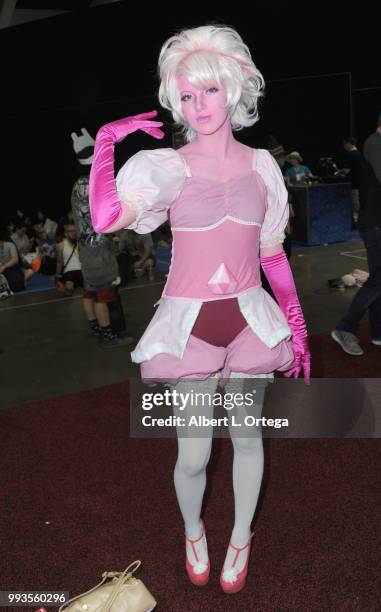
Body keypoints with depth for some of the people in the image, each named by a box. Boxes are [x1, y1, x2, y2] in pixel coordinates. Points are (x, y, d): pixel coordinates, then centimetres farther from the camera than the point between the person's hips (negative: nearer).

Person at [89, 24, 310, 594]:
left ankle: (241, 538, 42)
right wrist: (106, 141, -16)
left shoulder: (261, 164, 4)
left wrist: (298, 326, 9)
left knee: (247, 437, 15)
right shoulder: (166, 166, -6)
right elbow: (106, 218, -24)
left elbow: (272, 253, 9)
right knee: (193, 457, 5)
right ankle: (192, 531, 40)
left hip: (250, 319, 3)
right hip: (189, 323, -2)